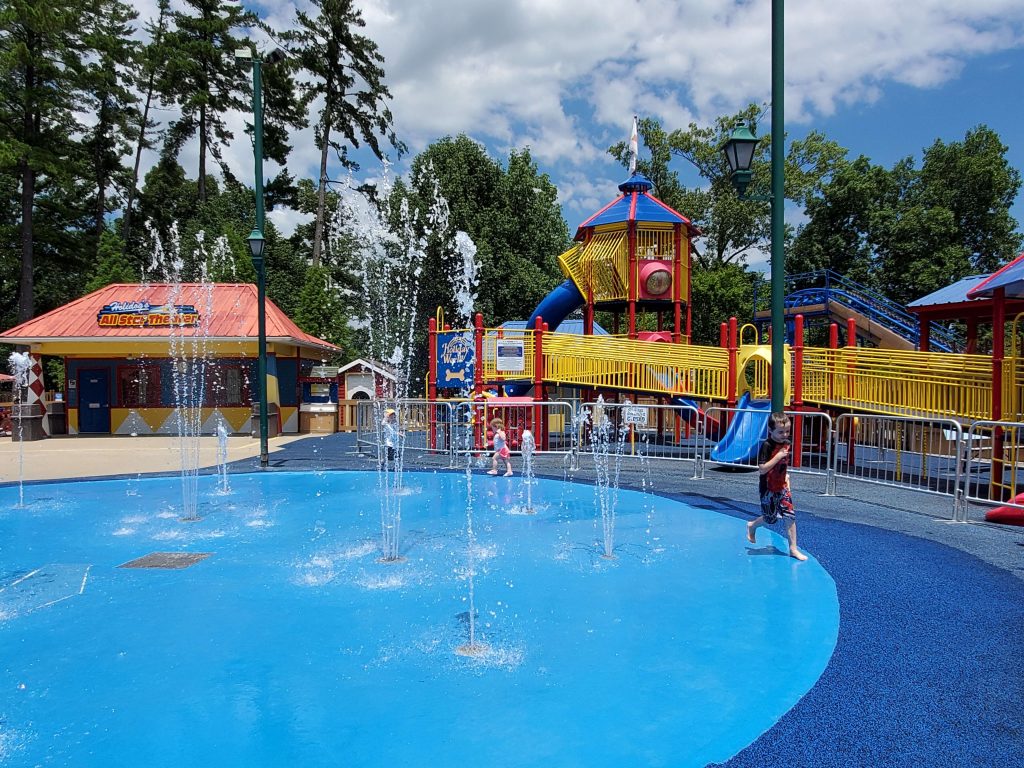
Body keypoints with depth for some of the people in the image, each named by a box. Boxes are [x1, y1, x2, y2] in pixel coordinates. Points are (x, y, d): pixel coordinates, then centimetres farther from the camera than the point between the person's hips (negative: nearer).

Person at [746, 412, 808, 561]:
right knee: (771, 519, 6)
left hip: (782, 487, 6)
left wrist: (786, 476, 10)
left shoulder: (786, 443, 2)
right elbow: (762, 469, -26)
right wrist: (778, 456, -28)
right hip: (768, 489, -6)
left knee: (790, 516, 0)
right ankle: (752, 526, 36)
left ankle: (793, 549, 8)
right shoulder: (767, 446, -20)